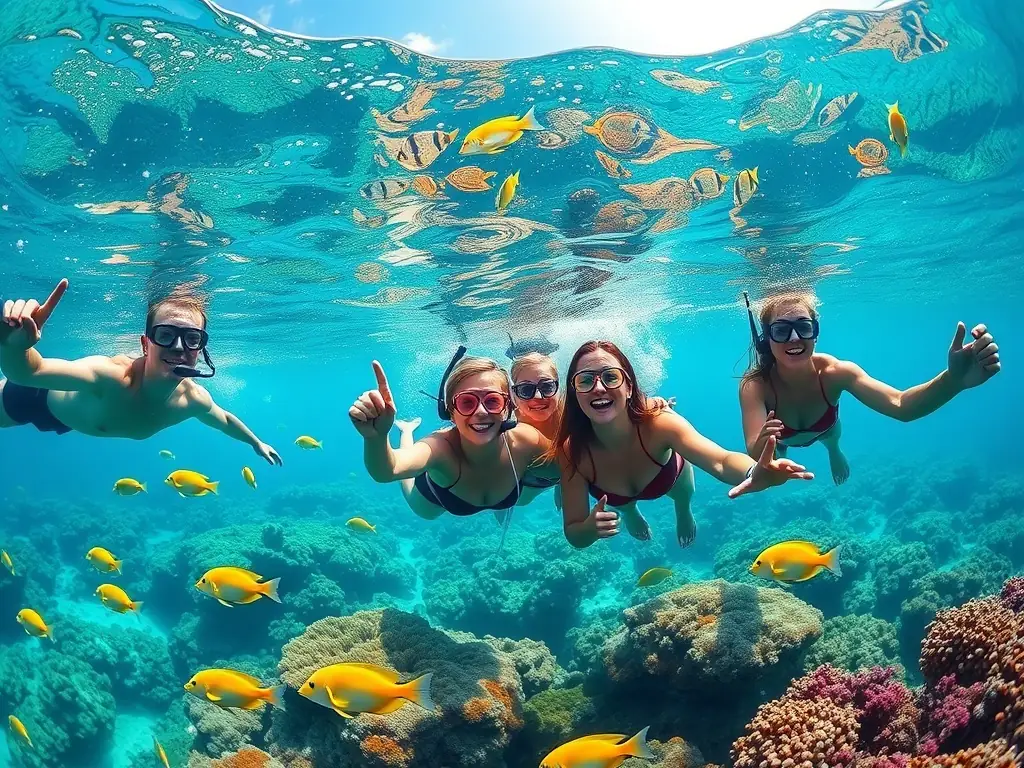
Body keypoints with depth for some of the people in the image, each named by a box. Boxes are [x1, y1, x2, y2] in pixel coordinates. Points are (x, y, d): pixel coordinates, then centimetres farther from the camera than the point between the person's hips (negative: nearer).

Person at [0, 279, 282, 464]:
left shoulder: (193, 399, -30)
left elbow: (224, 420, -5)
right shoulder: (111, 376, -50)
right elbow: (27, 371, -65)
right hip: (40, 397, -5)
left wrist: (256, 443, 11)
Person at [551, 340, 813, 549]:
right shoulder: (573, 450, -41)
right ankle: (630, 511, 62)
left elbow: (721, 461, -62)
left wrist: (754, 474, -86)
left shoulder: (658, 423, -45)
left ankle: (683, 512, 63)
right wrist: (592, 526, -57)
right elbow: (574, 536, -33)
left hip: (669, 477, 0)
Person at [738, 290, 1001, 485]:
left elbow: (899, 405, -54)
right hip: (779, 438, -2)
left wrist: (954, 379, -73)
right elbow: (754, 456, -53)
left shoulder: (833, 372, -41)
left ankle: (834, 451, 68)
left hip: (822, 428, 2)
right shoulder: (755, 386, -45)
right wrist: (762, 444, -78)